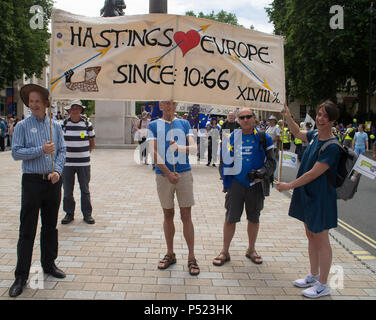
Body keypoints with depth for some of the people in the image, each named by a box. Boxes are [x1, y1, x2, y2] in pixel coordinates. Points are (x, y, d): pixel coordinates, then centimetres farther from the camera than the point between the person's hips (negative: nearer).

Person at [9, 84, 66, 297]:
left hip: (53, 181, 3)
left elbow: (62, 151, 6)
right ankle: (21, 276, 5)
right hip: (33, 181, -3)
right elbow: (16, 152, -8)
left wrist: (57, 170, -9)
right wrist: (41, 150, -16)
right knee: (27, 230, -1)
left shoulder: (55, 126, 9)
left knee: (51, 226, 13)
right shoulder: (22, 126, 0)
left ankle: (49, 264, 28)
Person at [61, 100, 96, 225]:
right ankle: (69, 213, 19)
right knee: (67, 190, 6)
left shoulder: (87, 124, 3)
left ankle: (87, 214, 16)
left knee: (85, 190, 6)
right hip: (67, 163, 1)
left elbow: (92, 142, 13)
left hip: (83, 163, -1)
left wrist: (86, 153, 8)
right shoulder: (63, 124, 3)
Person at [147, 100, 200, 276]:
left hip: (184, 174, 0)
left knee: (186, 216, -1)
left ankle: (191, 258, 5)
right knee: (168, 215, 9)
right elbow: (154, 153, -4)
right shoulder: (153, 125, 6)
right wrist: (168, 173, -13)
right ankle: (170, 254, 22)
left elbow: (194, 148, 1)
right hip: (163, 175, 0)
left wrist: (179, 147, -19)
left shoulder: (184, 124, 10)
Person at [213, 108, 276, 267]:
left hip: (256, 184, 1)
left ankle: (251, 250, 30)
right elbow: (227, 161, 7)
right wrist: (226, 183, 2)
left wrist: (263, 172, -13)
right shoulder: (232, 137, 2)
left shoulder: (264, 138, 1)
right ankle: (225, 251, 15)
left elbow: (271, 161, 5)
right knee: (230, 218, 1)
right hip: (236, 183, -1)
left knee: (254, 218, 13)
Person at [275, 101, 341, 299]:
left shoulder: (332, 146, -21)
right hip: (307, 194, 9)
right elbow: (297, 133, 26)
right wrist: (288, 117, 12)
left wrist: (289, 186, -17)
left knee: (321, 241, 2)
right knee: (311, 236, 18)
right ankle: (314, 276, 34)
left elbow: (314, 173, -23)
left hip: (320, 197, -9)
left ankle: (322, 286, 14)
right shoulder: (315, 135, 4)